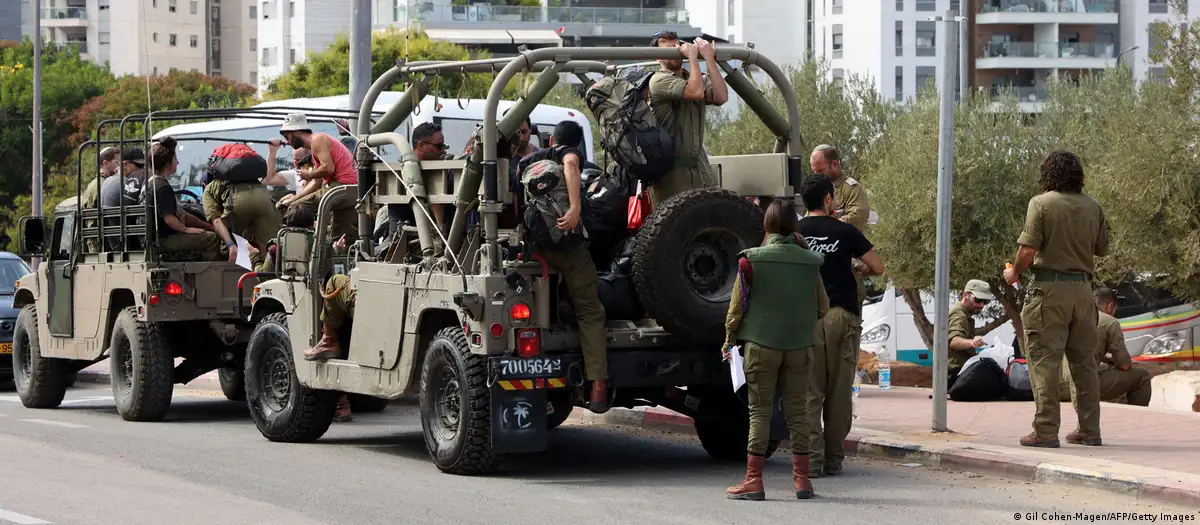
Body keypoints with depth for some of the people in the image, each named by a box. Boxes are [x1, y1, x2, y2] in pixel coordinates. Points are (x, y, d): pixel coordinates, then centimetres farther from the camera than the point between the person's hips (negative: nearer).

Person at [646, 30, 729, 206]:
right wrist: (692, 56, -10)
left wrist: (709, 58, -5)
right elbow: (696, 92, -20)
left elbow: (721, 97, -5)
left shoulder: (698, 79, 15)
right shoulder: (659, 81, -5)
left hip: (700, 168, 6)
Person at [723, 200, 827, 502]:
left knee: (759, 411, 2)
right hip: (800, 346, 2)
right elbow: (822, 307, 8)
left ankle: (753, 480, 0)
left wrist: (730, 339, 10)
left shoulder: (752, 260, -8)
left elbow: (737, 305, -4)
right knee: (797, 411, 9)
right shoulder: (810, 262, 0)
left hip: (761, 344, -2)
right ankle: (802, 479, 12)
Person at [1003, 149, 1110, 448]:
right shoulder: (1093, 207, 6)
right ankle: (1089, 429, 15)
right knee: (1084, 361, 12)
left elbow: (1028, 250, -13)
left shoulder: (1042, 203, -8)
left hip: (1049, 287, -5)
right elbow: (1102, 250, 12)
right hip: (1083, 286, 5)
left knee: (1045, 360, -3)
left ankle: (1046, 431, -6)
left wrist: (1014, 273, 4)